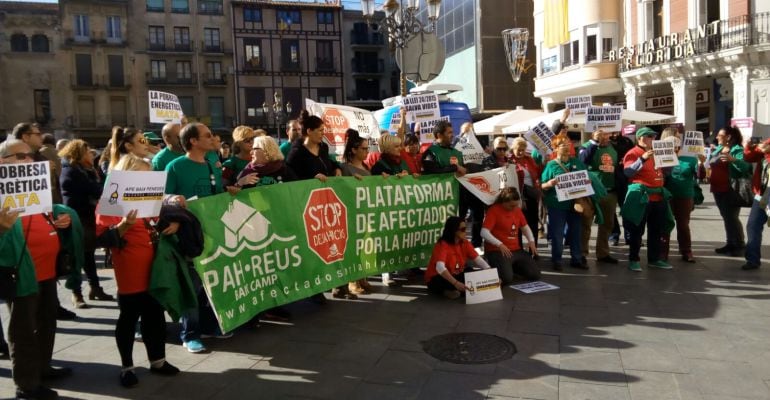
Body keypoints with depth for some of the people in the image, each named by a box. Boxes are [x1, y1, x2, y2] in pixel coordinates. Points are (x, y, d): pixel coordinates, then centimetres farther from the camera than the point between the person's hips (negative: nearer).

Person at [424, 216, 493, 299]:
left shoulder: (465, 243, -4)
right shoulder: (442, 245, -23)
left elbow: (478, 259, -12)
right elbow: (440, 267, -38)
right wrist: (456, 283, -50)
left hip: (456, 276, 6)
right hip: (436, 280, -6)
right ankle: (448, 290, -8)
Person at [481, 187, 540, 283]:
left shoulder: (517, 210, 11)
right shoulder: (493, 210, -11)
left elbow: (525, 227, 22)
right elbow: (484, 232, -19)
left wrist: (531, 241, 2)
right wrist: (499, 244, -30)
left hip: (516, 250, 7)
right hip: (497, 251, -7)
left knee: (535, 275, -2)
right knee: (507, 278, -27)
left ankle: (512, 267, 23)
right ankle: (495, 270, 8)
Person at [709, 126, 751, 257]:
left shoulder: (737, 150, -11)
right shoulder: (717, 149, 12)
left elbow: (746, 167, -24)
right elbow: (711, 165, 24)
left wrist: (733, 160, -38)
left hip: (730, 190, -8)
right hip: (718, 189, 8)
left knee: (732, 217, -5)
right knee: (726, 217, 14)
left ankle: (740, 246, 4)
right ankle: (730, 244, 22)